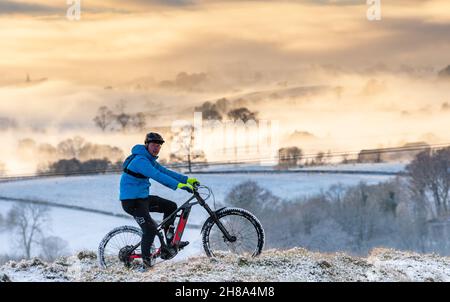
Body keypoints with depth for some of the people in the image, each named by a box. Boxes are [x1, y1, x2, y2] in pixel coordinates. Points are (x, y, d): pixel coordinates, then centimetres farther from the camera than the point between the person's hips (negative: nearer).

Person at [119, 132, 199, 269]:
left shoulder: (150, 160, 13)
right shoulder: (140, 160, -21)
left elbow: (165, 172, 10)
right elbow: (157, 176, -33)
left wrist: (187, 179, 0)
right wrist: (179, 185, -39)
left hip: (143, 197, 10)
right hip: (131, 201, -10)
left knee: (171, 206, 10)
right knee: (150, 229, -18)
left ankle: (170, 242, 15)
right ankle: (145, 259, -4)